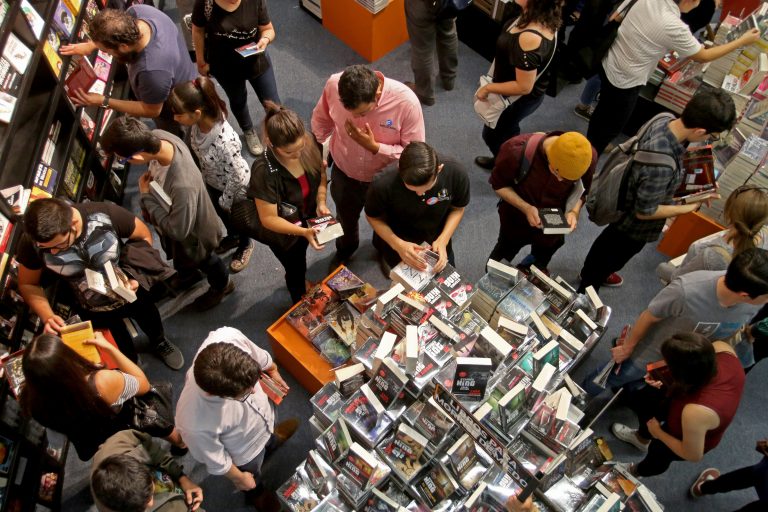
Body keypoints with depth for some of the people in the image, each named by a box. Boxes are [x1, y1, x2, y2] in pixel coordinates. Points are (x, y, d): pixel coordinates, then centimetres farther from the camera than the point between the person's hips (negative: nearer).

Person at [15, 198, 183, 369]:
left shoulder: (106, 214, -35)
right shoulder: (32, 241, -28)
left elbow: (144, 236, -15)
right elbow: (28, 284, -10)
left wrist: (137, 275, -27)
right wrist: (47, 317, -26)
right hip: (92, 309, 0)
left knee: (152, 322, 29)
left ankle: (160, 343, 66)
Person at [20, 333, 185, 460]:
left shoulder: (31, 401, -33)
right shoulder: (102, 382, -44)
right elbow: (144, 384, -20)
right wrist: (108, 347, -19)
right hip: (125, 435, -3)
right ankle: (178, 440, 52)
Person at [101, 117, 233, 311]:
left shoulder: (182, 186, -51)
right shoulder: (158, 136, -28)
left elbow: (178, 230, -33)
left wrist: (146, 196, -27)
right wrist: (149, 176, -13)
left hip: (192, 234, -6)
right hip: (176, 216, 7)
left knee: (203, 261, 29)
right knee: (181, 259, 38)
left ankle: (222, 285, 61)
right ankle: (188, 273, 71)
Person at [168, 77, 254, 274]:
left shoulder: (225, 141, -45)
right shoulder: (199, 123, -23)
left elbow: (238, 176, -31)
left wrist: (226, 200, -16)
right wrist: (204, 177, 11)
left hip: (235, 187, -6)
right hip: (213, 182, 6)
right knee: (221, 214, 32)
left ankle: (245, 245, 57)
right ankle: (233, 236, 64)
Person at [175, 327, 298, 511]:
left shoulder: (228, 337, -42)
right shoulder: (195, 423, -49)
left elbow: (257, 354, -15)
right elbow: (214, 460, -25)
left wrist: (272, 369, 6)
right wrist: (238, 478, -5)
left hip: (265, 413, 4)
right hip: (246, 451, -3)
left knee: (269, 432, 40)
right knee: (253, 478, 33)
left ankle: (272, 442, 75)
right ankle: (256, 493, 68)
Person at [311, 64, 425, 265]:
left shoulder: (406, 102, -36)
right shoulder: (334, 85, -28)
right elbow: (321, 119, -6)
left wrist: (375, 147, -35)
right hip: (344, 173, 2)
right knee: (345, 218, 31)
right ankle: (345, 249, 66)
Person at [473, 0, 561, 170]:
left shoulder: (529, 39, -42)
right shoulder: (543, 17, -15)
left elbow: (524, 87, -34)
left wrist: (488, 88, -23)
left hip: (519, 98, -8)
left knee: (492, 134, 20)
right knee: (507, 129, 32)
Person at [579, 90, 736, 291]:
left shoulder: (663, 121, -21)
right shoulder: (661, 166, -44)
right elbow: (644, 212, -29)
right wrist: (688, 208, -19)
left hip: (626, 205, 7)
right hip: (634, 225, -7)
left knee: (609, 240, 34)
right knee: (612, 258, 21)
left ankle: (590, 272, 63)